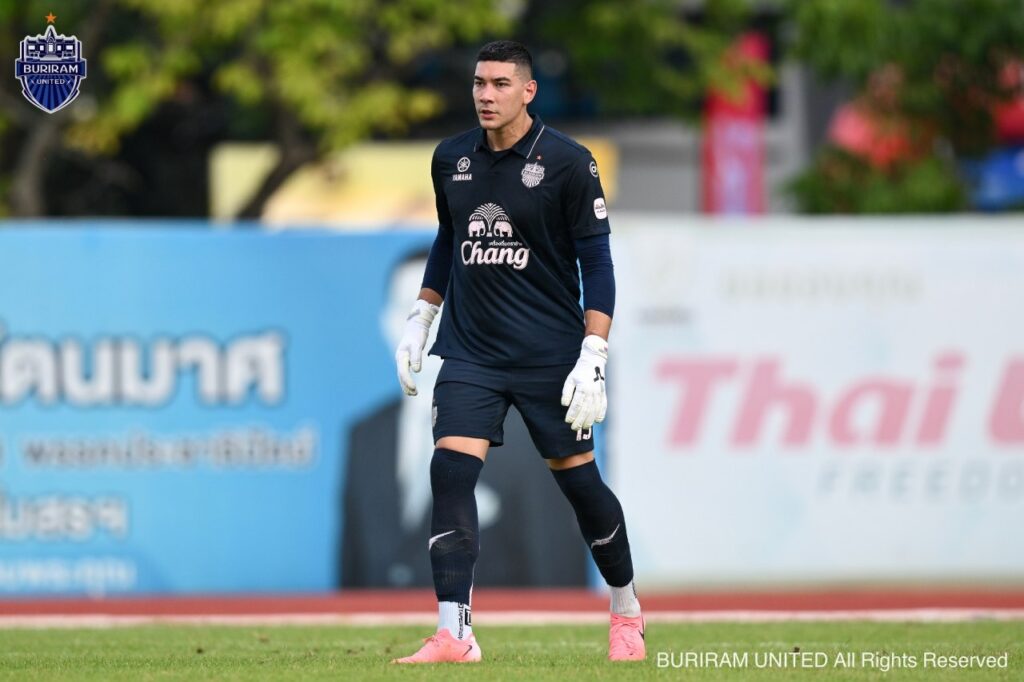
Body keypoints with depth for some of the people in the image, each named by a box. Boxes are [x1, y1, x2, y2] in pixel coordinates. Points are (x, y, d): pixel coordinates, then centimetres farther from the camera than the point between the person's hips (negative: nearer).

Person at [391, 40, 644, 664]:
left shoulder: (567, 162, -8)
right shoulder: (451, 159, 6)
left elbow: (597, 262, -7)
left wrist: (593, 356, -14)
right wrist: (420, 321, 19)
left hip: (549, 355, -3)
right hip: (470, 350, 3)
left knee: (578, 479, 4)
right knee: (450, 472, -14)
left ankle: (627, 611, 28)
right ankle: (454, 633, -16)